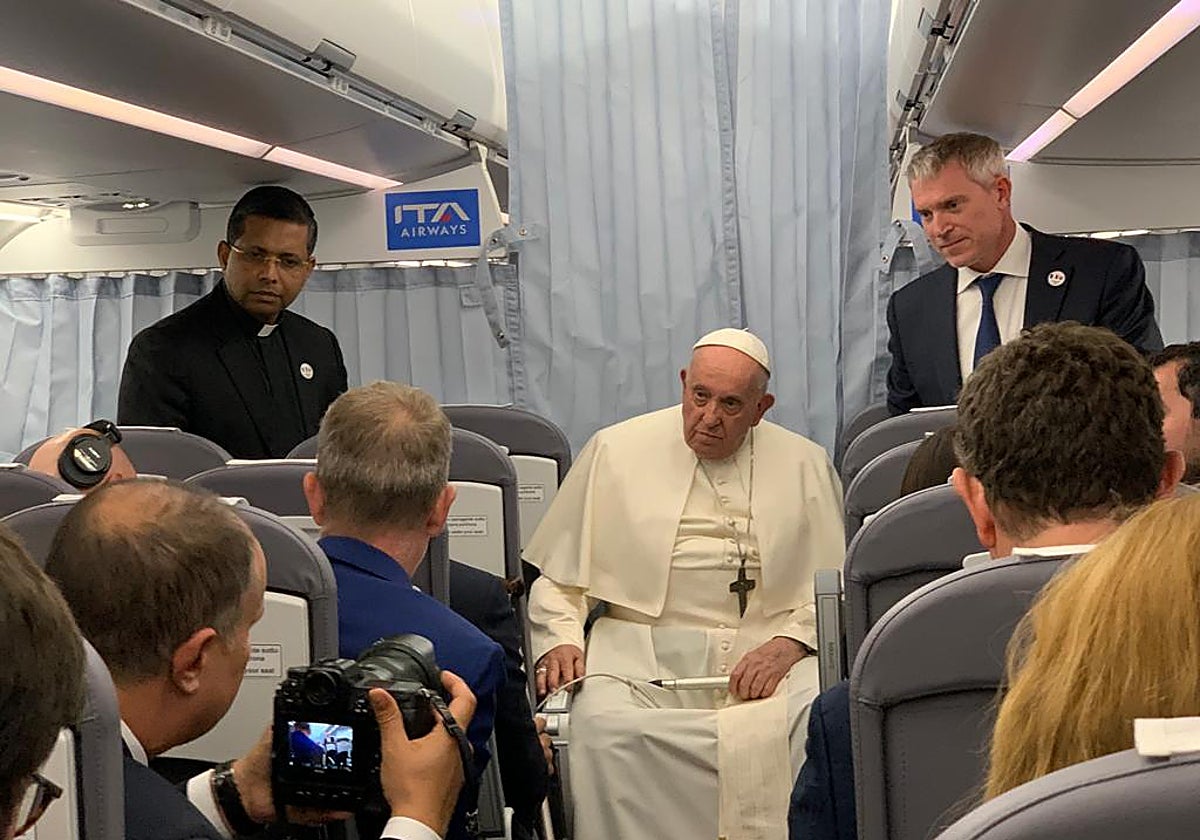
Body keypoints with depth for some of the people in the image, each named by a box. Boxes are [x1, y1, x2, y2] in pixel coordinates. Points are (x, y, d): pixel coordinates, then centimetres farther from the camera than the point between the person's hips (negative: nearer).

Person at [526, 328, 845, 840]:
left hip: (765, 649, 1)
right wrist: (560, 640, -5)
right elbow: (558, 578, 13)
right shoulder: (616, 451, 11)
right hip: (641, 650, 0)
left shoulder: (805, 465, 13)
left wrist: (788, 644, -7)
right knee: (604, 726, -32)